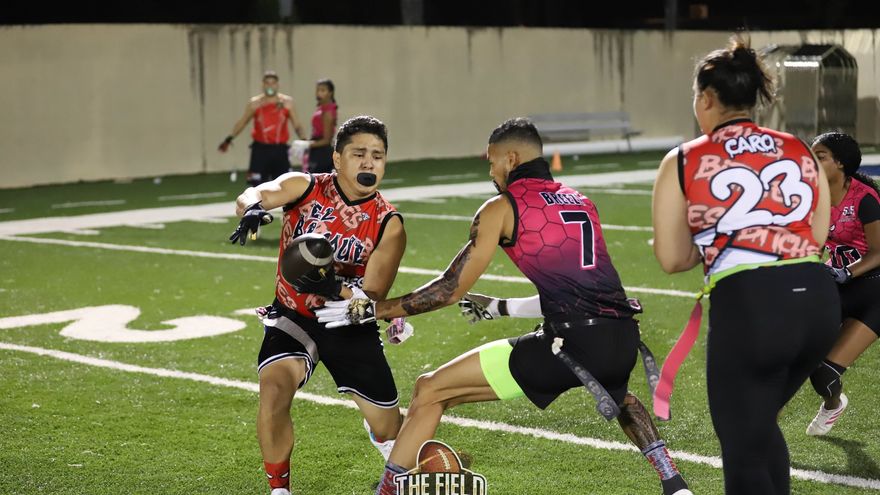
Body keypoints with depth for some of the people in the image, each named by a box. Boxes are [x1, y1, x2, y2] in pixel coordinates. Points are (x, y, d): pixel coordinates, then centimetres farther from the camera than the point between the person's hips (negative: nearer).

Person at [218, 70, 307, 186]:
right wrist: (229, 139, -2)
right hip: (260, 150, -1)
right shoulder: (254, 103, 3)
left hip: (280, 150, 1)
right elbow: (242, 122, 9)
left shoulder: (287, 102, 3)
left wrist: (303, 141, -17)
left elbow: (296, 125, 0)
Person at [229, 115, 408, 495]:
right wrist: (253, 209, -55)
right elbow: (251, 196, -31)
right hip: (294, 316, -1)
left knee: (389, 428, 7)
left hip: (350, 325, 1)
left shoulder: (388, 224, -13)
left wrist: (334, 288, -40)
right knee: (274, 391, -29)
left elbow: (372, 297, -19)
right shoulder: (305, 187, -12)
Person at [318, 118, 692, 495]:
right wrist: (502, 308, 40)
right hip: (623, 338, 7)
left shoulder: (501, 208, 5)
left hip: (570, 343, -6)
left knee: (430, 390, 4)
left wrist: (369, 310, 12)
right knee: (616, 392, 44)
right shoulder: (582, 202, 23)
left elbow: (451, 290, 4)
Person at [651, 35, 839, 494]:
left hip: (747, 306, -5)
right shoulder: (801, 151, 12)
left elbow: (671, 259, 5)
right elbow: (817, 236, 13)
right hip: (818, 298, 5)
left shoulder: (682, 162, 2)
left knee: (745, 454, 7)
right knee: (760, 422, 27)